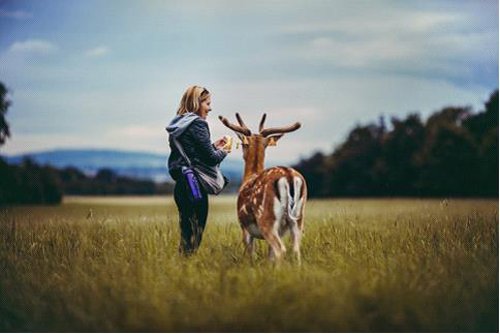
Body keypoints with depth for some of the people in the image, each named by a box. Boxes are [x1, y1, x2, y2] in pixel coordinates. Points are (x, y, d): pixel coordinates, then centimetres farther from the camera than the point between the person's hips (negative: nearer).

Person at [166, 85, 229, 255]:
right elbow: (210, 158, -14)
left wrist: (213, 146, 18)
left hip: (180, 184, 9)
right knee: (195, 234, -5)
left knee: (186, 233, 12)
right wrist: (222, 152, 6)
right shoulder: (197, 124, -12)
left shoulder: (178, 124, 14)